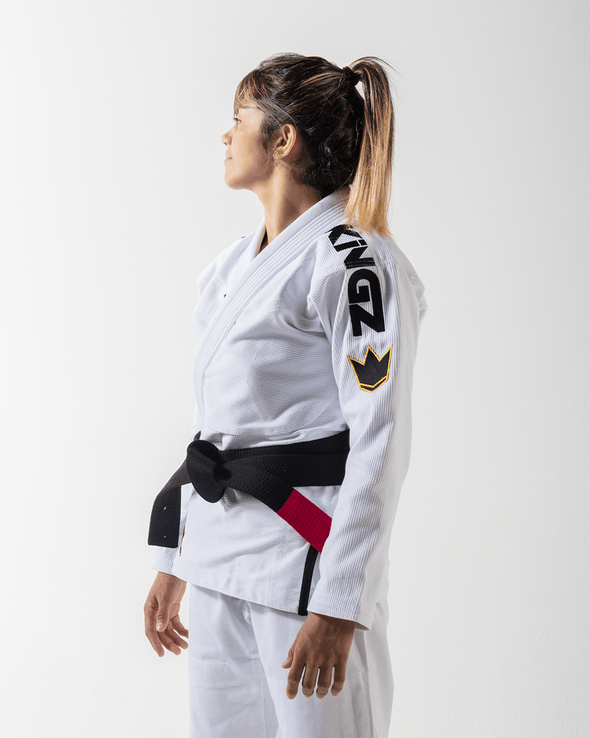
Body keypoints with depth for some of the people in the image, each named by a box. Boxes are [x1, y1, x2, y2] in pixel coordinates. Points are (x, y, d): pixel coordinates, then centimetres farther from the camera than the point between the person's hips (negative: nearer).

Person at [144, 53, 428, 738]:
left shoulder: (354, 263, -12)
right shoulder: (231, 265, 14)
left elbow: (379, 442, -17)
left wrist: (339, 605, -20)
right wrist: (173, 560, 17)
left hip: (305, 555, -8)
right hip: (220, 562, 8)